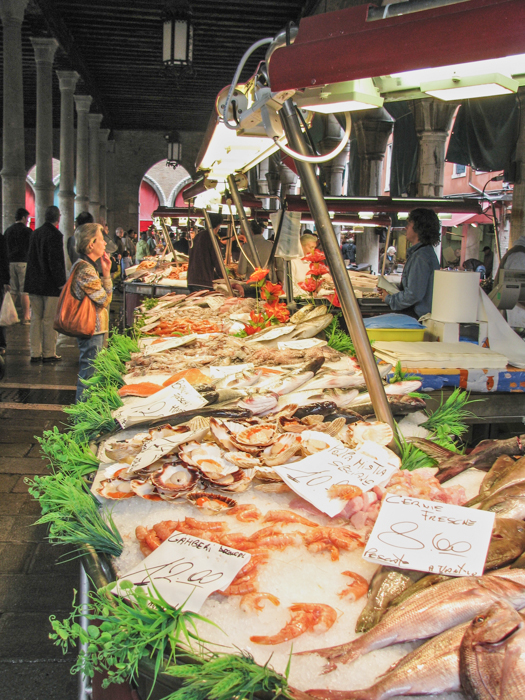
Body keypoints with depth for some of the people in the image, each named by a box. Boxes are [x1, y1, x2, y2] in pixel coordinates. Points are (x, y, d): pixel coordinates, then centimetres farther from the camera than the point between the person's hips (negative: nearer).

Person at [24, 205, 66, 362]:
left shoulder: (35, 233, 10)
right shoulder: (55, 235, -14)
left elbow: (30, 258, 15)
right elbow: (56, 262, -18)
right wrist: (61, 283, -12)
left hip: (34, 284, 7)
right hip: (50, 284, -7)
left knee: (36, 318, 11)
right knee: (50, 319, 0)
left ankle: (35, 353, 14)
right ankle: (49, 354, 5)